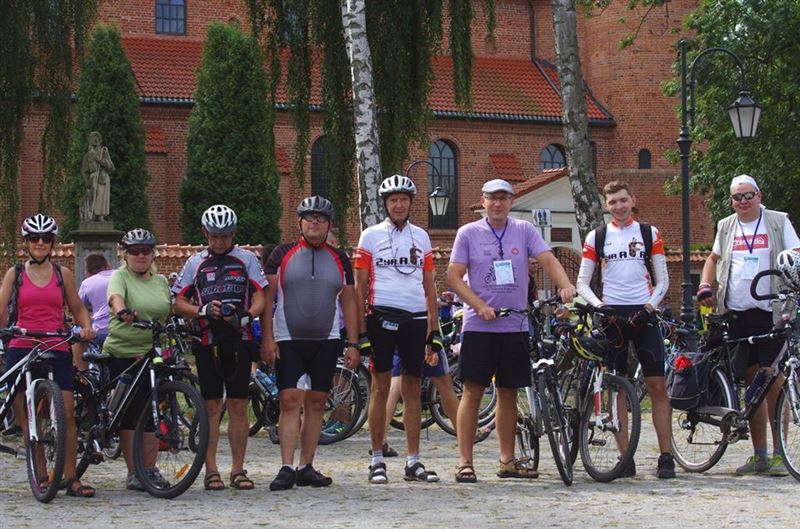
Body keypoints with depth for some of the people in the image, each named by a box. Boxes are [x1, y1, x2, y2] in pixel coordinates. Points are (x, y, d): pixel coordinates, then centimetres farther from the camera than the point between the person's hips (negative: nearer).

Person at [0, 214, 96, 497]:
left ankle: (70, 478, -3)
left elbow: (77, 308, 17)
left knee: (67, 415, -8)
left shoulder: (63, 274, 12)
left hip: (57, 350, 0)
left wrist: (86, 327, -2)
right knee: (26, 418, -2)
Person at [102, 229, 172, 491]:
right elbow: (115, 296, -23)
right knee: (129, 413, -1)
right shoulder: (120, 276, -1)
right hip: (123, 353, -4)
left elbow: (169, 313, 20)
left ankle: (150, 469, 11)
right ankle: (133, 472, 3)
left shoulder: (160, 281, 15)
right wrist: (122, 311, -43)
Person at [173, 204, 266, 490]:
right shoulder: (196, 263, 10)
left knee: (238, 406, 1)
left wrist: (244, 316, -18)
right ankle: (211, 471, 3)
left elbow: (259, 298, 2)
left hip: (239, 341, 0)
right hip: (208, 341, 0)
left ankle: (238, 469, 8)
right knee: (212, 406, 0)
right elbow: (179, 303, 8)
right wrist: (204, 310, -11)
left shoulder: (247, 259, 8)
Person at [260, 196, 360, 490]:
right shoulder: (283, 254, 3)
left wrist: (353, 344, 6)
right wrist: (267, 338, -7)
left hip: (326, 342, 3)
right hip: (288, 341, -3)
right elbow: (267, 297, 1)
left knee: (316, 404, 4)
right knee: (290, 402, -9)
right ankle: (287, 468, -11)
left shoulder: (339, 259, 11)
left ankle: (306, 467, 10)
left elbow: (348, 302, 12)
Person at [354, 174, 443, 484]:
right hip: (382, 318, -3)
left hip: (415, 319, 3)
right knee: (380, 387, -1)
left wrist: (434, 333, 9)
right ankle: (377, 460, 6)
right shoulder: (371, 236, 4)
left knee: (412, 389, 5)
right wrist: (361, 332, -4)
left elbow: (429, 287, 15)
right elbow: (360, 287, 2)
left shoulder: (421, 237, 13)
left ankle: (413, 462, 9)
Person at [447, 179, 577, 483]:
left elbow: (547, 260, -5)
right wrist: (480, 306, -14)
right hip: (479, 325, -2)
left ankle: (507, 460, 17)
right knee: (473, 391, -4)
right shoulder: (468, 233, 1)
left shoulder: (525, 231, 6)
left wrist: (566, 286, -24)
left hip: (515, 326, 3)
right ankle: (464, 462, -1)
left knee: (508, 393, 9)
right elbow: (454, 277, -1)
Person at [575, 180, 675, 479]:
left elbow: (662, 279, 9)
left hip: (643, 314, 0)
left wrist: (650, 305, -8)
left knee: (657, 386, -5)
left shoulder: (649, 233, 9)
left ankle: (666, 457, -3)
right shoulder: (596, 237, 8)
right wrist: (598, 304, -11)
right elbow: (582, 282, 7)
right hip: (611, 315, 0)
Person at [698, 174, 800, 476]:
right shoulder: (726, 227, 15)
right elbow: (714, 259, 28)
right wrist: (705, 286, 11)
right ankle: (759, 455, 11)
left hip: (771, 312, -4)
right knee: (752, 383, 7)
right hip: (737, 313, 4)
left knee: (773, 382, -9)